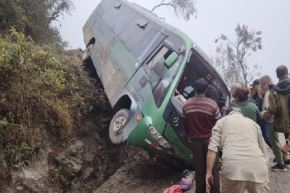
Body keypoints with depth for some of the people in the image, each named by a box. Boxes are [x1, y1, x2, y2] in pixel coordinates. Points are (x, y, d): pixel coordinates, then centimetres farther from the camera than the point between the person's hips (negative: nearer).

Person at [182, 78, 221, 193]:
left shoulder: (186, 105, -3)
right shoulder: (212, 104, -14)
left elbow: (185, 123, 6)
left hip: (195, 140, 3)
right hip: (209, 139, -3)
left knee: (199, 168, 13)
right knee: (213, 168, 8)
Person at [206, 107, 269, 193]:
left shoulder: (222, 121, 20)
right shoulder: (253, 123, 30)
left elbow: (213, 147, 5)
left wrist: (209, 172, 5)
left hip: (233, 168, -3)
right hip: (258, 168, 3)